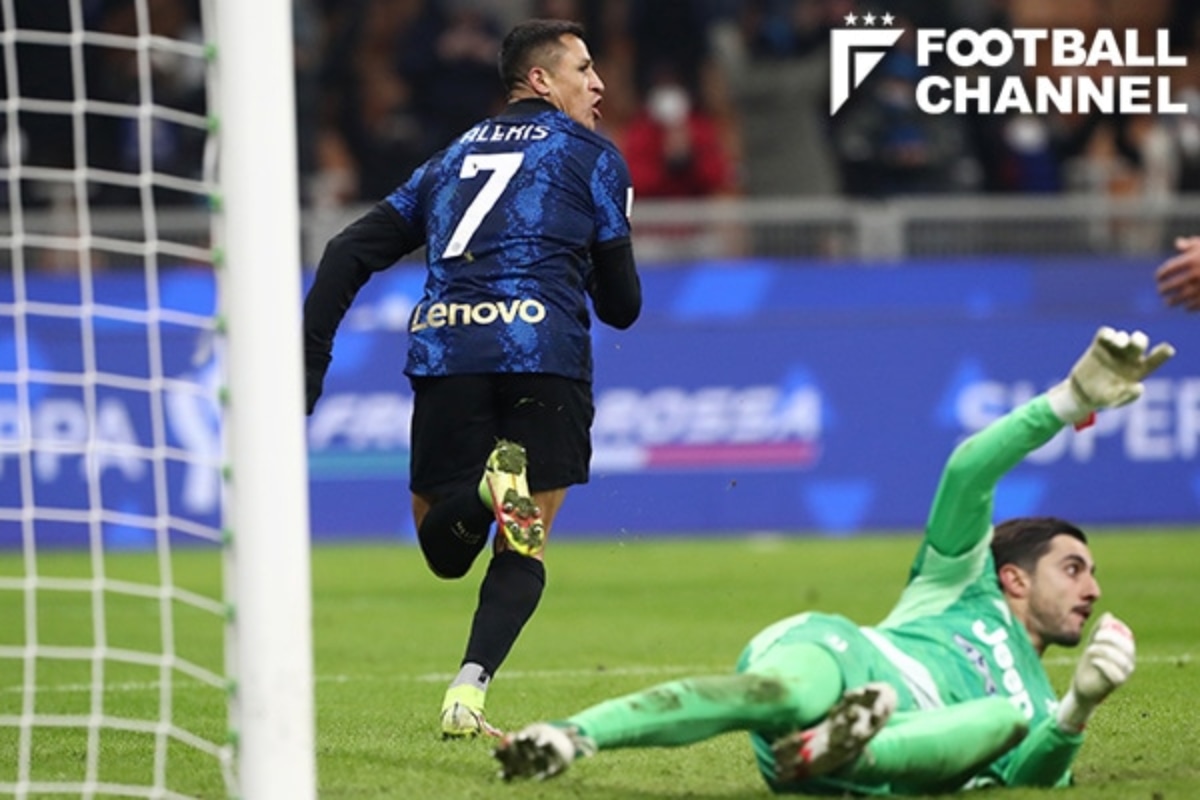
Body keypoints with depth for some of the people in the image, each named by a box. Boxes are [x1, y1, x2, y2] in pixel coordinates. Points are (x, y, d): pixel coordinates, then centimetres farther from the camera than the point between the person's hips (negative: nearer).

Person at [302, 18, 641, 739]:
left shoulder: (454, 158, 27)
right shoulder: (593, 156, 13)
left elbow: (349, 252, 19)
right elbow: (621, 305, 11)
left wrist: (311, 359, 17)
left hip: (446, 354, 3)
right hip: (543, 354, -3)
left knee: (445, 549, 13)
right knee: (522, 550, 7)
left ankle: (483, 489, -23)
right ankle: (467, 695, -16)